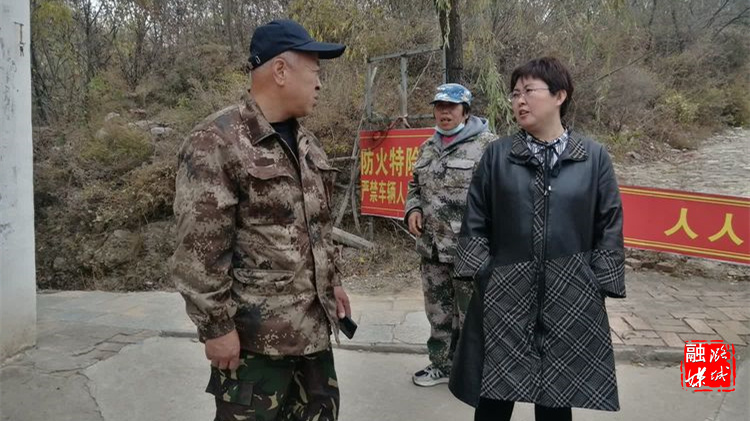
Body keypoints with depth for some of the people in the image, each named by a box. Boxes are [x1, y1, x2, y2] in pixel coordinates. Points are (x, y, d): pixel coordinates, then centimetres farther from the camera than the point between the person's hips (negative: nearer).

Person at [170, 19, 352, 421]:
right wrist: (217, 325, -17)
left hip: (315, 323, 8)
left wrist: (332, 280, 19)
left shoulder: (307, 143, 11)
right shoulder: (216, 142, -16)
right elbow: (199, 249, -18)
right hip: (255, 333, -8)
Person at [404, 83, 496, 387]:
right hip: (431, 248, 7)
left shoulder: (487, 145, -9)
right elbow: (415, 186, 23)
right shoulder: (427, 148, 13)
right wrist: (412, 209, 3)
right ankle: (442, 364, 35)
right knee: (438, 314, 18)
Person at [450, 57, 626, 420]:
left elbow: (609, 228, 4)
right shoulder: (497, 155, 1)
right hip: (505, 296, 0)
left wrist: (599, 287, 0)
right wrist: (483, 276, -3)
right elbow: (475, 223, 4)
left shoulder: (594, 157, 1)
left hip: (570, 298, 0)